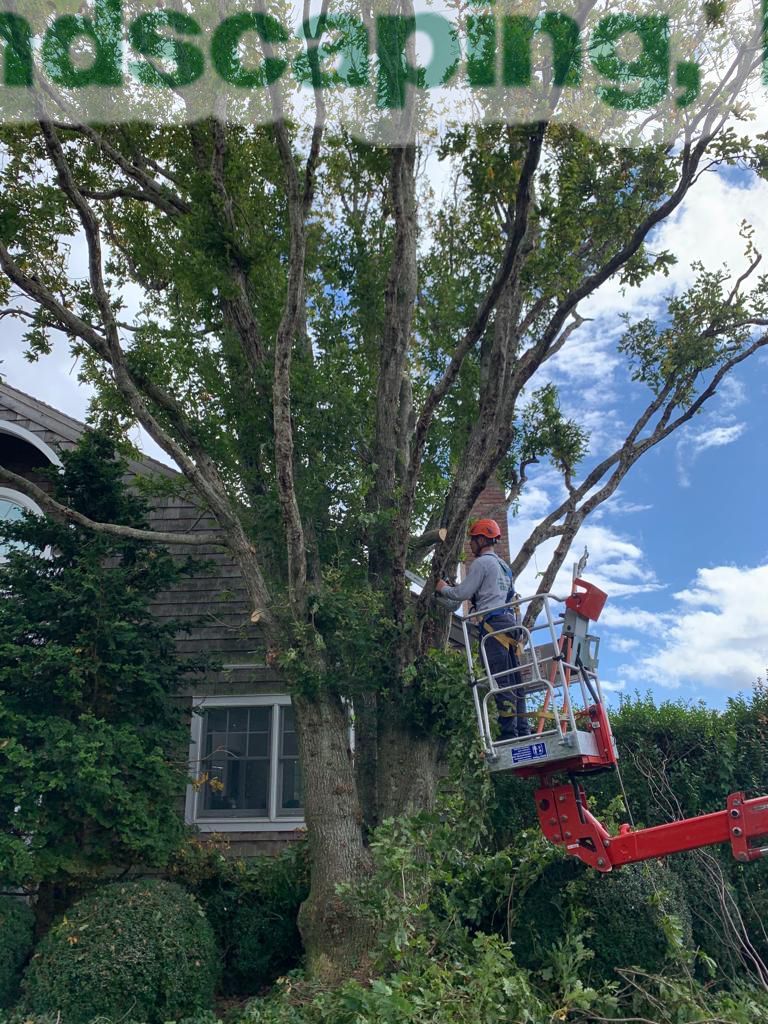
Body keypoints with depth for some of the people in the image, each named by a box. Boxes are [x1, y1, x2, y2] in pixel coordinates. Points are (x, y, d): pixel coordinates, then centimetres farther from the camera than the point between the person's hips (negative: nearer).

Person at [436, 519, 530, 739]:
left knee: (502, 681, -12)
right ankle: (523, 732, 4)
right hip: (510, 620, 9)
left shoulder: (482, 562, -2)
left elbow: (463, 593, -4)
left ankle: (509, 733, -14)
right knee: (514, 680, 6)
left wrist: (443, 588, 13)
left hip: (493, 622, -9)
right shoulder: (503, 565, 26)